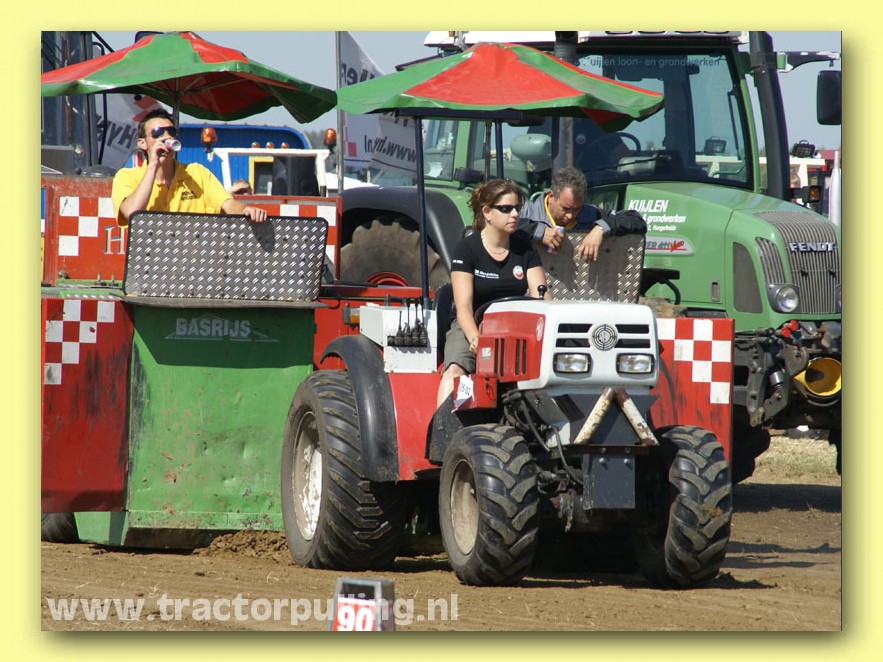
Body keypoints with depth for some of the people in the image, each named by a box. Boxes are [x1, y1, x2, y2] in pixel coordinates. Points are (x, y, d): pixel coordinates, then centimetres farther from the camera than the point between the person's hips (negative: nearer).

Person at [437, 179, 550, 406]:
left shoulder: (525, 249, 8)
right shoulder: (467, 249, -5)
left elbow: (541, 298, 0)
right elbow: (463, 305, -14)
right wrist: (475, 339, -33)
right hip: (472, 326, -3)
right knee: (455, 369, -32)